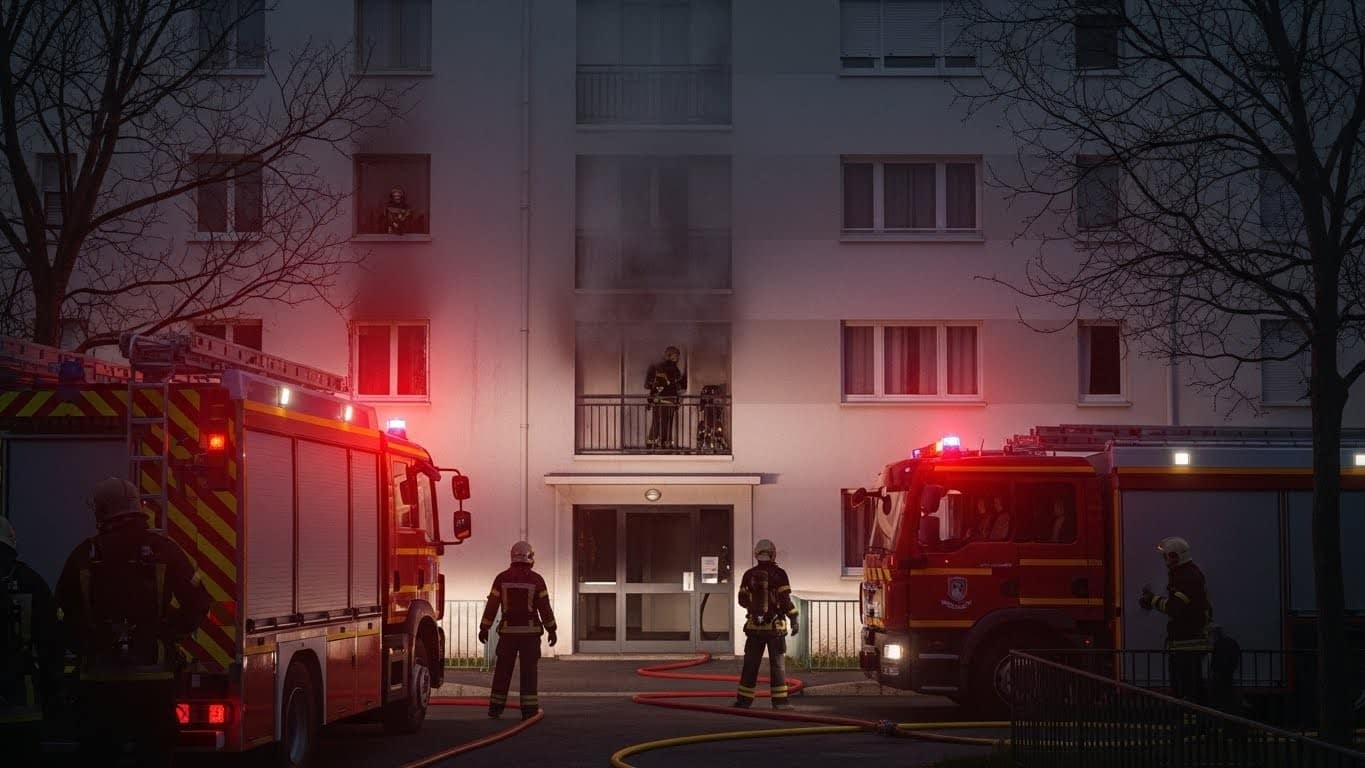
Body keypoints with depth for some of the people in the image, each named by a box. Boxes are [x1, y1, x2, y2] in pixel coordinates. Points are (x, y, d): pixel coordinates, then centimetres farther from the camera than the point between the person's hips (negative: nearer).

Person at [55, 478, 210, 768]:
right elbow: (197, 602, 0)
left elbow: (64, 612, 7)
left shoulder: (84, 554, 2)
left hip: (99, 676, 1)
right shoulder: (163, 550, -1)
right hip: (153, 675, -1)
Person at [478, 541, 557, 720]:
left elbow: (492, 605, -3)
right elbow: (544, 607, -5)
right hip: (529, 631, -1)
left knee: (503, 670, 9)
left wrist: (484, 629, 4)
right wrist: (552, 630, 3)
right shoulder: (536, 579, -5)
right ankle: (529, 709, -4)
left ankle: (495, 708, 10)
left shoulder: (502, 578, -2)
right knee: (528, 671, 1)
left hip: (508, 631, 1)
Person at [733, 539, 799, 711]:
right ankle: (779, 700, 0)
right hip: (775, 626, -3)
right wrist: (794, 619, -5)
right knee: (777, 664, 3)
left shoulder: (749, 575, 2)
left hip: (754, 625, 3)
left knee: (751, 664, 9)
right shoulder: (778, 574, -8)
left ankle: (744, 699, 10)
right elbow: (785, 600, -12)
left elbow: (742, 600, 7)